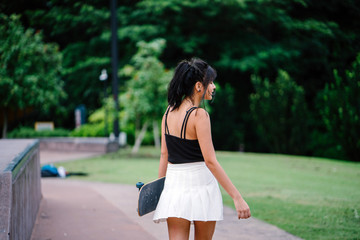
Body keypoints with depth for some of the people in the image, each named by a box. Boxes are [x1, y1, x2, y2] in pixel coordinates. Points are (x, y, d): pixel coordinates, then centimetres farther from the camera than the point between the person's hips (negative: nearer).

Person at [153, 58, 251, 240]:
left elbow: (164, 154, 8)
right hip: (200, 182, -5)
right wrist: (237, 197, -21)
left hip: (174, 184, 5)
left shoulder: (169, 112, 4)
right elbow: (210, 161, -20)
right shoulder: (199, 115, -15)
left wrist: (160, 188, 17)